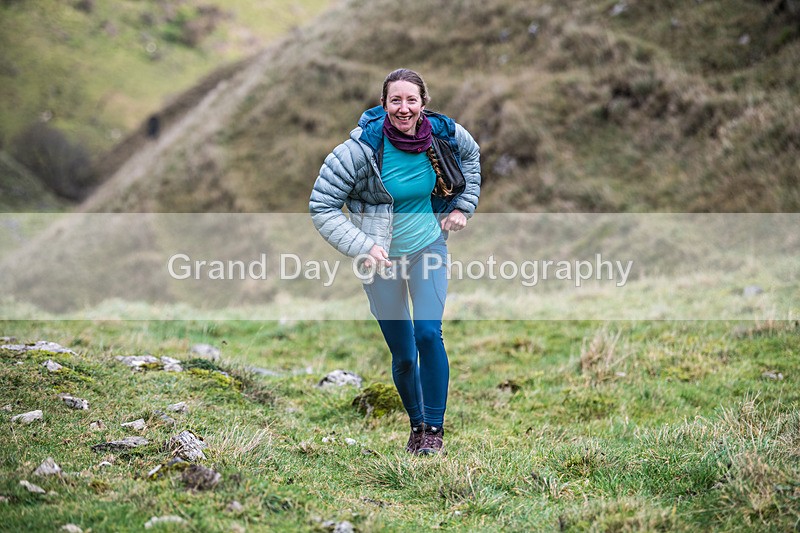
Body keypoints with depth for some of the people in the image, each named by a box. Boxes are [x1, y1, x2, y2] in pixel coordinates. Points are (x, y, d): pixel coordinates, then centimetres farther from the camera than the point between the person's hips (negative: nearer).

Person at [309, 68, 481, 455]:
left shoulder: (443, 133, -9)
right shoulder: (363, 147, -20)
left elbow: (471, 155, 17)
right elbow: (321, 206, -15)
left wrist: (463, 205, 8)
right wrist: (361, 246, -24)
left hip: (427, 247, 1)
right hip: (381, 257, -1)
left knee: (428, 333, -17)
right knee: (403, 355, 5)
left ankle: (435, 428, -2)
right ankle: (416, 424, 30)